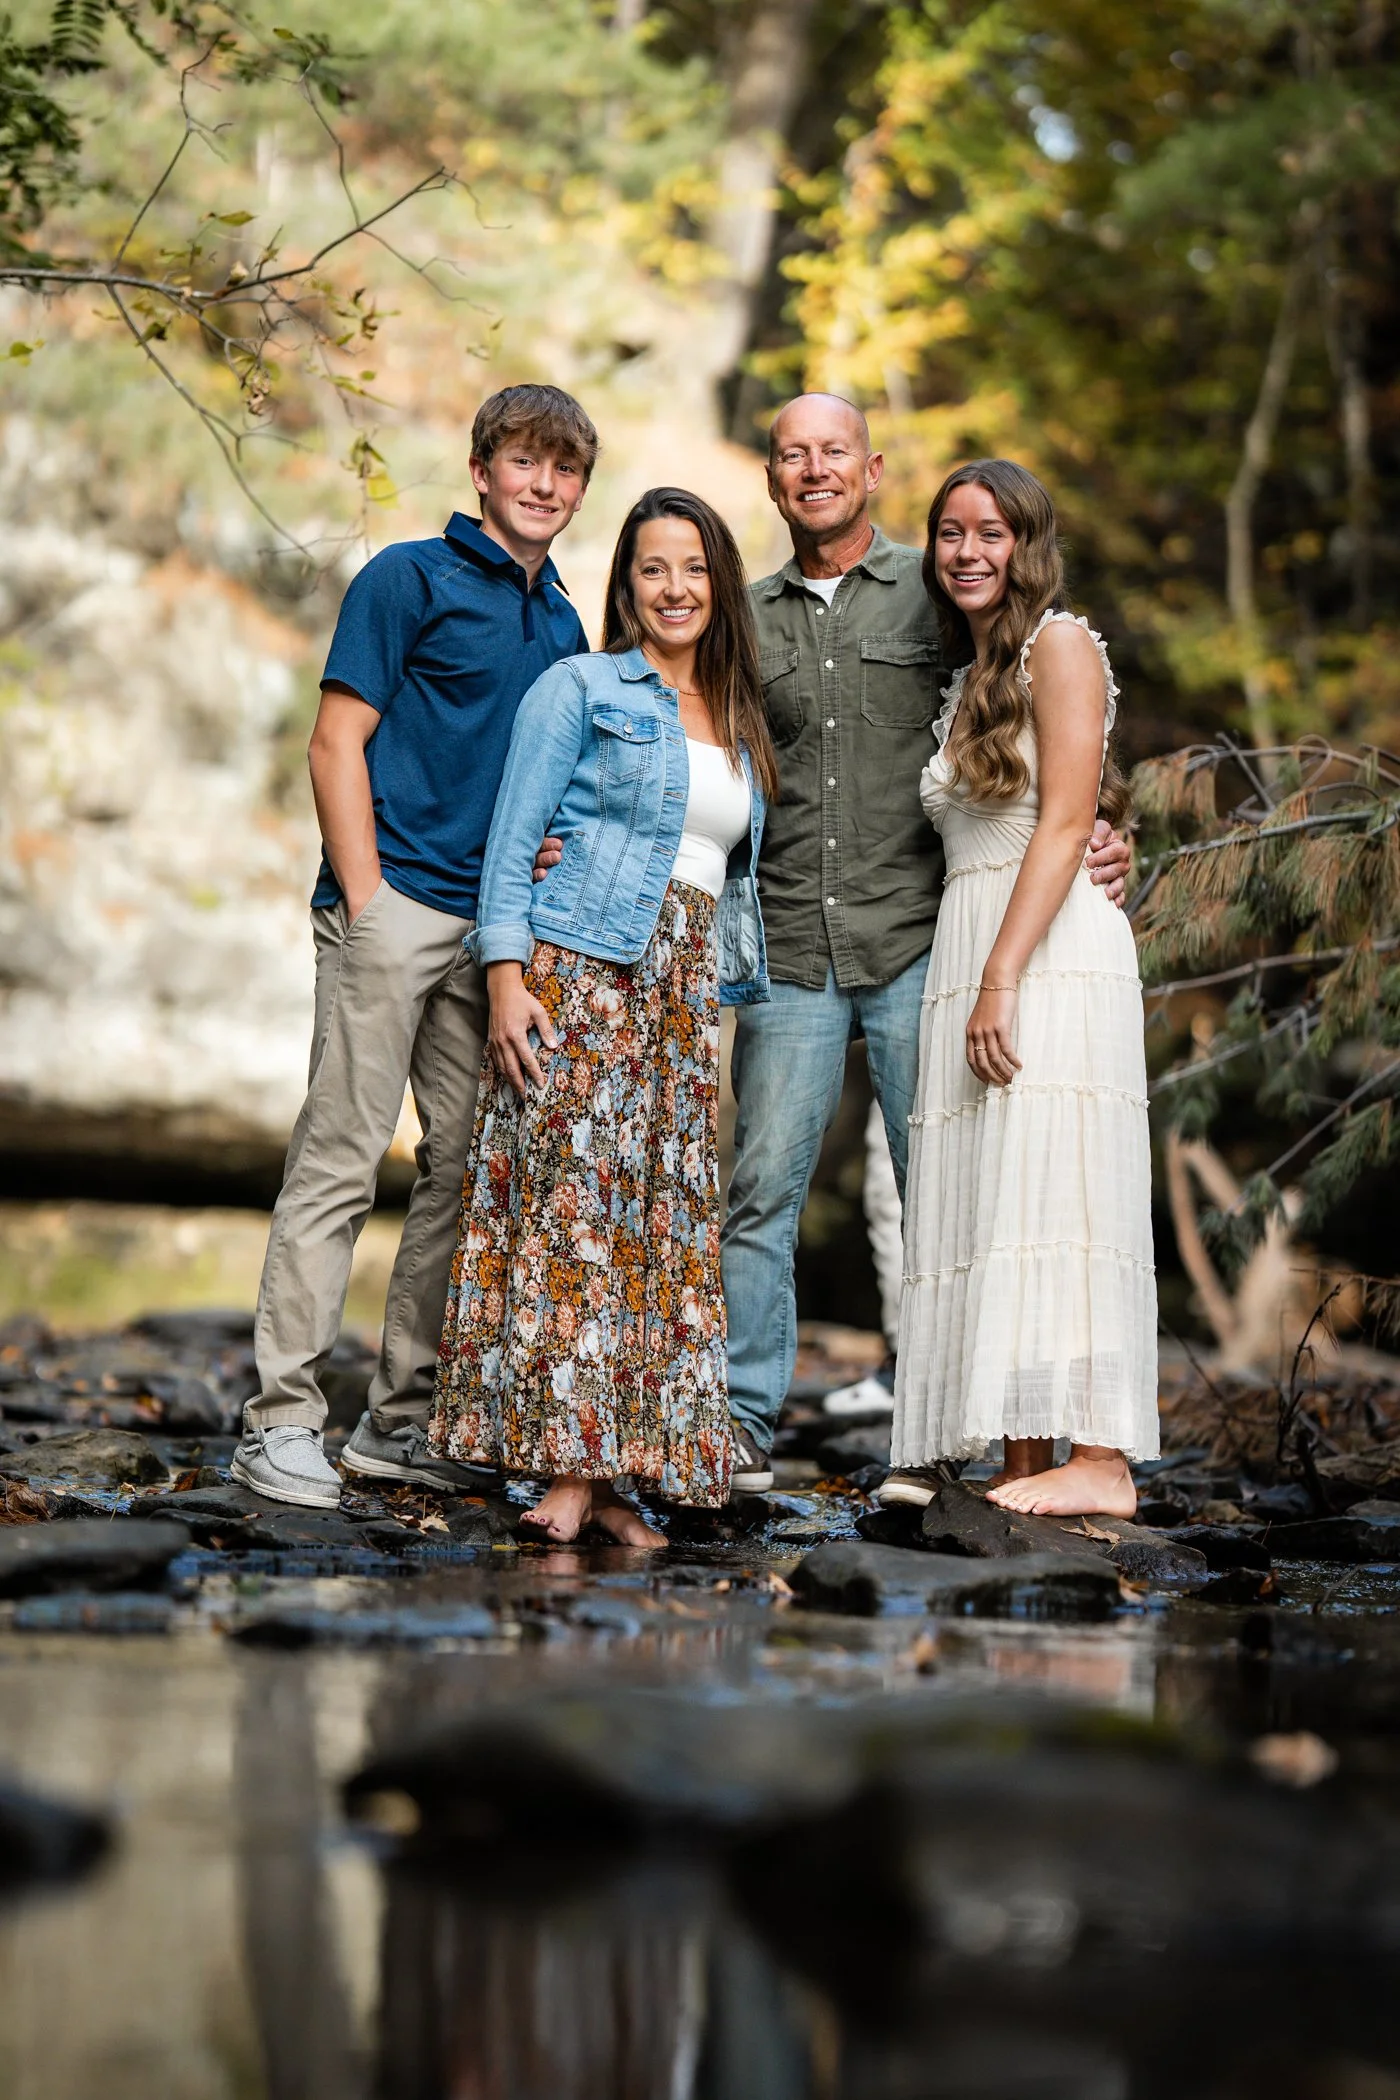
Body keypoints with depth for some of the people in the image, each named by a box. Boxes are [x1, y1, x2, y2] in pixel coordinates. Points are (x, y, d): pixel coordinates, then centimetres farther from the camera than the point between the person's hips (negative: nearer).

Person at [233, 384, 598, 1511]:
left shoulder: (565, 624, 17)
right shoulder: (410, 579, -2)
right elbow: (338, 745, -6)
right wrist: (366, 904, -13)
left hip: (501, 922, 7)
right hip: (395, 905, -7)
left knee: (471, 1165, 8)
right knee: (340, 1158, -8)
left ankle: (403, 1419, 15)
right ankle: (283, 1419, -5)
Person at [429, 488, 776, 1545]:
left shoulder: (739, 725, 20)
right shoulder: (580, 689, 3)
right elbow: (513, 839, -3)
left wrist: (726, 991, 14)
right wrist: (507, 977, -14)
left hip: (683, 995, 6)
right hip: (577, 976, -6)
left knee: (662, 1220, -1)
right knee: (572, 1196, -13)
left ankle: (607, 1470, 0)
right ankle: (570, 1461, -14)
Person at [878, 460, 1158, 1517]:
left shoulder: (1060, 644, -1)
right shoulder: (973, 679, 24)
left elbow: (1066, 822, -11)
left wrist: (1002, 979, -18)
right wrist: (973, 983, 9)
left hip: (1050, 953, -8)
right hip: (969, 952, 8)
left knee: (1051, 1189, -15)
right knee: (987, 1207, 1)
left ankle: (1100, 1460, -18)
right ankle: (1024, 1466, -1)